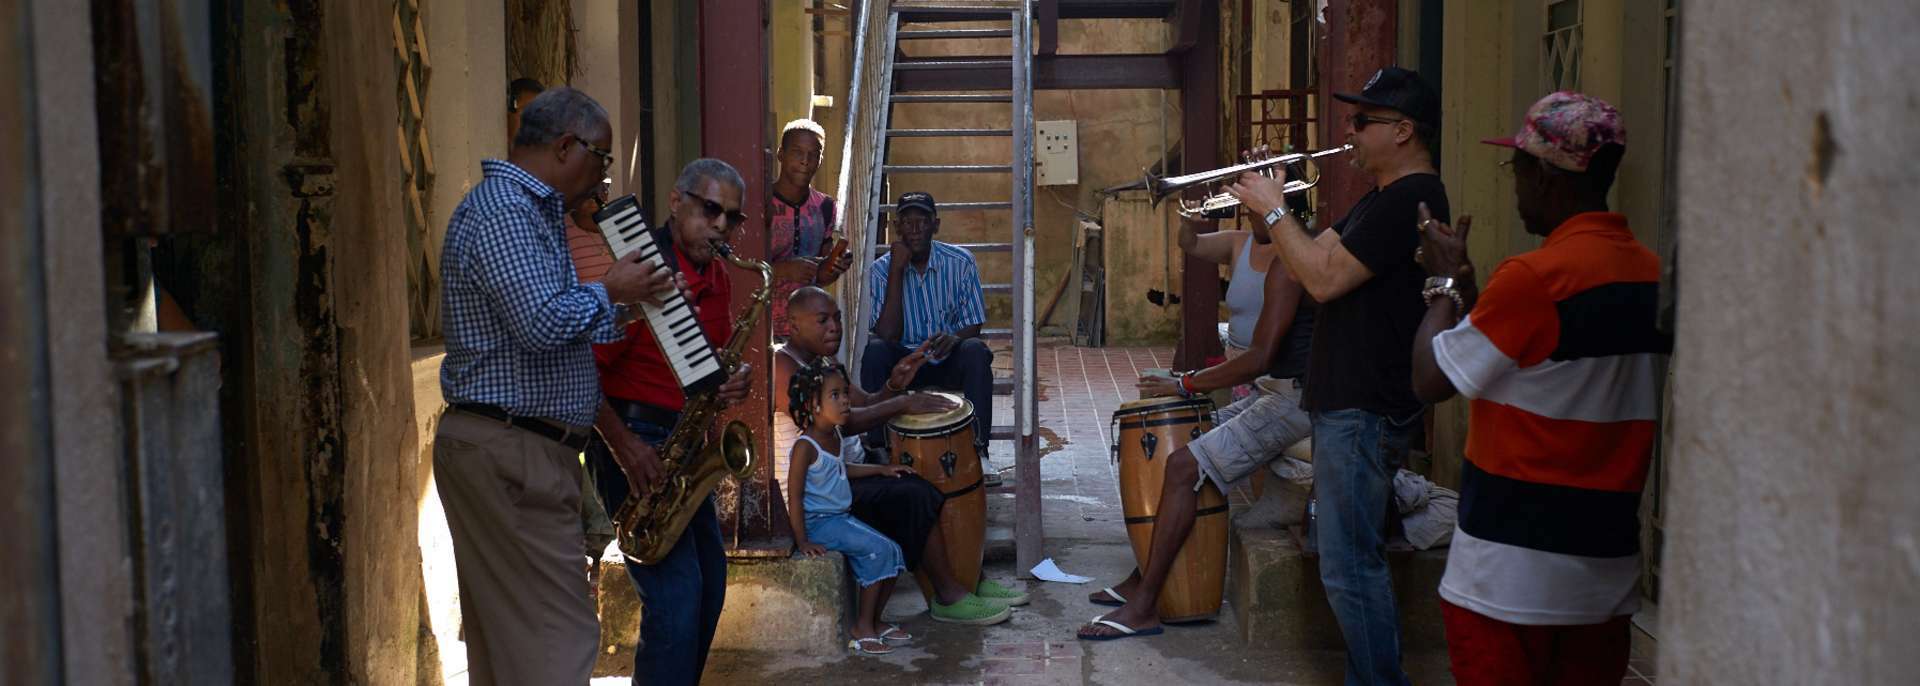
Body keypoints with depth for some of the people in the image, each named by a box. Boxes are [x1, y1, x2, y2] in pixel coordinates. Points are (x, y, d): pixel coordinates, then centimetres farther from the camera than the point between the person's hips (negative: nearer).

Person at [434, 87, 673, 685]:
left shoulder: (527, 209, 20)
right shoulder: (502, 212, -15)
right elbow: (545, 323, -26)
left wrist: (630, 307, 17)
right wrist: (608, 293, -9)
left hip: (509, 451, 11)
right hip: (509, 453, -11)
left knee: (506, 634, 14)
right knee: (558, 638, -9)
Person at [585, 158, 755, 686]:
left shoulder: (718, 280, 9)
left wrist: (730, 383, -3)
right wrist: (624, 446, -24)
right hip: (633, 445, -9)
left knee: (709, 584, 15)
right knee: (676, 592, -14)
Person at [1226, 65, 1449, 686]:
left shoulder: (1410, 199, -17)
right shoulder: (1382, 198, 18)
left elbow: (1325, 279, -22)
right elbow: (1318, 256, 16)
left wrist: (1273, 210, -12)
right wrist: (1274, 207, 5)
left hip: (1365, 412, -11)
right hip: (1347, 402, 11)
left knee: (1351, 568, -7)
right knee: (1352, 558, 18)